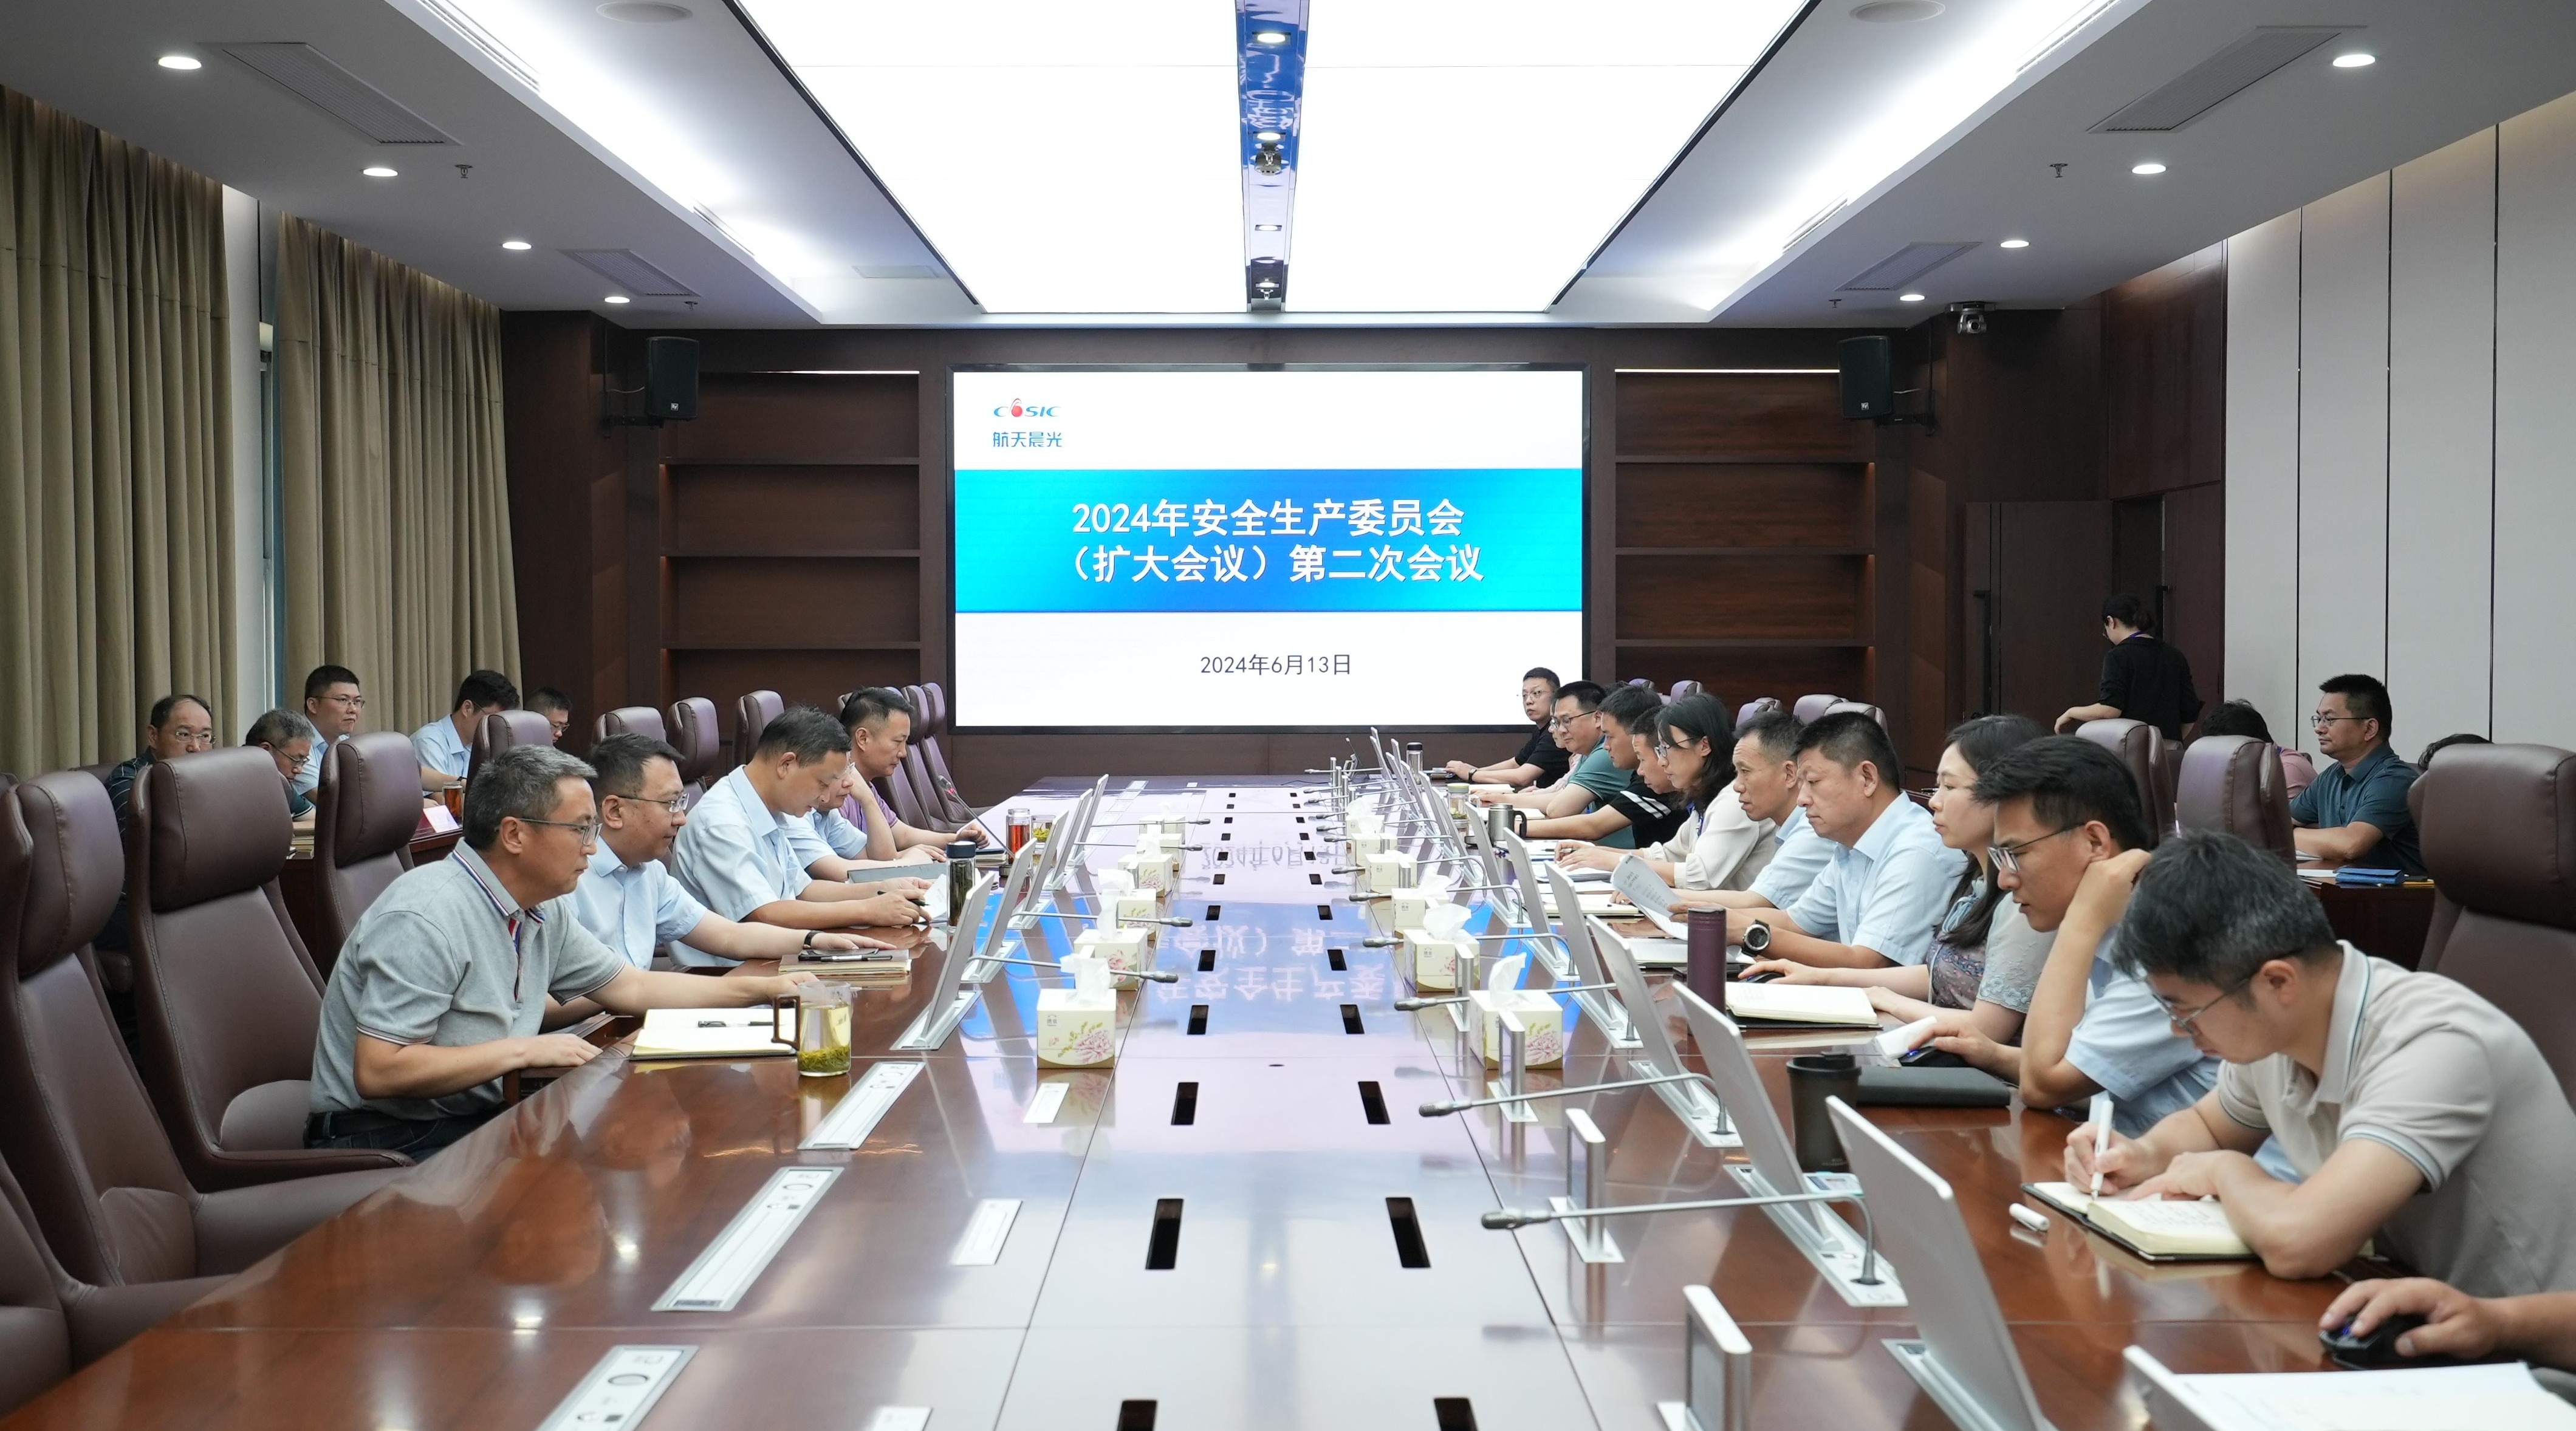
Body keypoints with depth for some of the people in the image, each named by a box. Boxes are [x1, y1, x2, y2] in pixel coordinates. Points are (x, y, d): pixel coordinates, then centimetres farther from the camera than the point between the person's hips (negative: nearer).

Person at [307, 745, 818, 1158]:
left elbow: (631, 987, 18)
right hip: (389, 1144, -9)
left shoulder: (543, 911, 6)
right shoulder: (427, 917, -22)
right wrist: (524, 1051, -22)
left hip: (478, 1120, 9)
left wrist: (764, 988, 13)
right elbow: (378, 1072, -26)